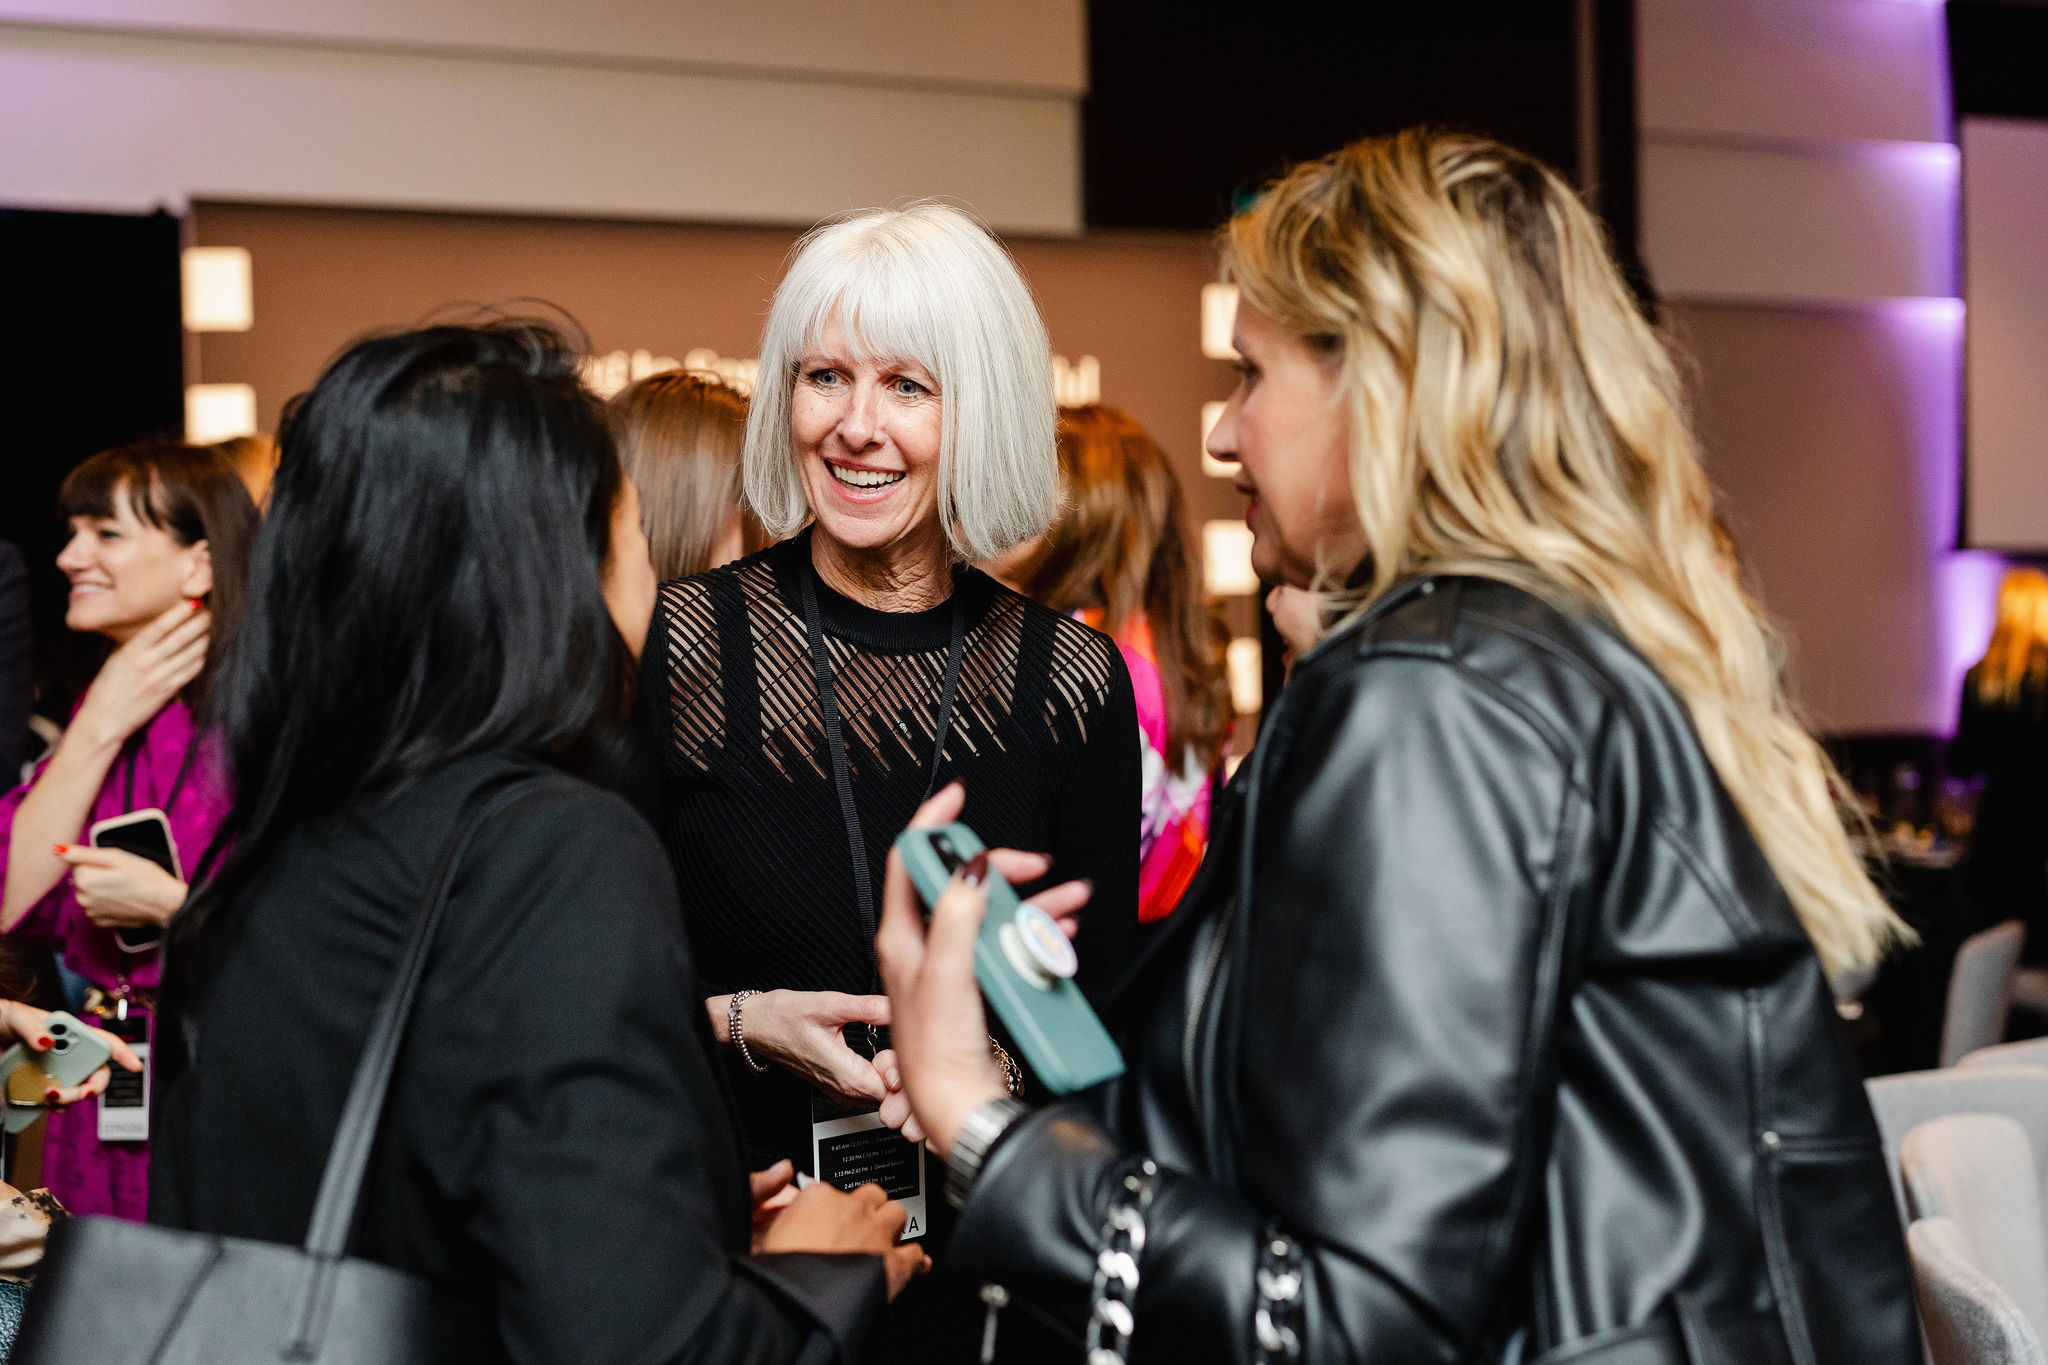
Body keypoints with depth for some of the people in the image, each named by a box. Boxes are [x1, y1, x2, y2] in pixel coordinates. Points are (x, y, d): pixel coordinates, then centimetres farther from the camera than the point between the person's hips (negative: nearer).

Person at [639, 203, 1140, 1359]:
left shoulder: (1077, 681, -4)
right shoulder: (677, 649, -8)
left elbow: (1104, 1013, 2)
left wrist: (993, 1063, -17)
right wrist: (738, 1023, -19)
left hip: (991, 1260, 2)